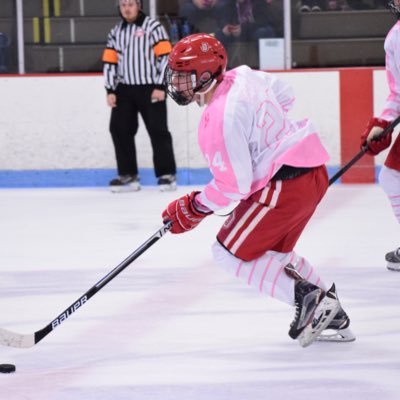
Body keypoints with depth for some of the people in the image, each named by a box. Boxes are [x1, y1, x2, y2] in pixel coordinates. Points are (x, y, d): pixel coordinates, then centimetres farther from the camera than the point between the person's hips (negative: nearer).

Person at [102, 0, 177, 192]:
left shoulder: (153, 27, -4)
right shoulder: (115, 32, 12)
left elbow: (165, 56, -9)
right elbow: (110, 62, 12)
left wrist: (160, 86, -14)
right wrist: (110, 90, 3)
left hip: (150, 88, -5)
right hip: (124, 89, 5)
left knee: (158, 131, -5)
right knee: (119, 130, 0)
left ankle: (167, 175, 0)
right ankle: (128, 175, 6)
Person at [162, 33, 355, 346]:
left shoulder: (221, 119, -22)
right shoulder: (242, 76, 4)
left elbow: (233, 185, -20)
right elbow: (284, 96, 23)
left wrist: (192, 210, -7)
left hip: (284, 185, -10)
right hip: (313, 170, 10)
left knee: (231, 252, 0)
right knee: (273, 251, 26)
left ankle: (308, 299, -8)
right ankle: (331, 315, 24)